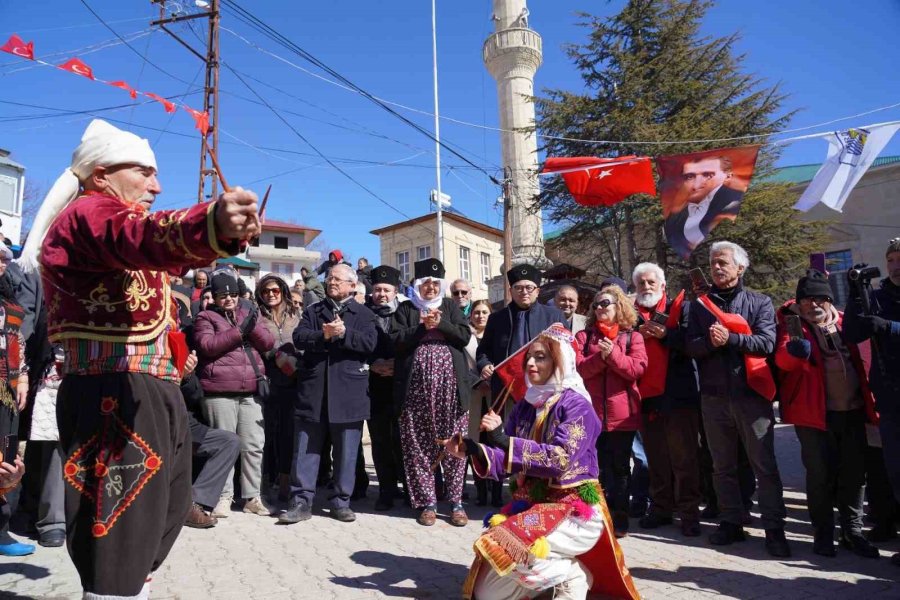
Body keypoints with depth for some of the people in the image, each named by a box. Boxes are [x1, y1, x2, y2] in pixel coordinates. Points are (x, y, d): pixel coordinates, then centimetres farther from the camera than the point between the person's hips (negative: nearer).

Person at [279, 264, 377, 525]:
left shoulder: (363, 313, 8)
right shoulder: (312, 311, 15)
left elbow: (369, 343, -7)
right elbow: (298, 337, -1)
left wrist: (344, 333, -18)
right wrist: (323, 335, -17)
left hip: (348, 391, -1)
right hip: (313, 388, 2)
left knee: (345, 450, 5)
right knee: (306, 447, 4)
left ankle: (340, 501, 17)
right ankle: (301, 501, 12)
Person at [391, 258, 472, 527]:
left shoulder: (451, 306, 15)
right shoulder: (405, 308, 12)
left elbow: (465, 335, 3)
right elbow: (396, 340, 0)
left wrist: (440, 324, -9)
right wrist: (422, 327, -10)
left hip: (449, 382, 0)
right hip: (417, 384, 0)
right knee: (418, 444, 1)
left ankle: (456, 502, 9)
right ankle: (427, 502, 11)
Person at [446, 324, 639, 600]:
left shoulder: (576, 404, -11)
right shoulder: (524, 407, 7)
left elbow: (561, 459, -25)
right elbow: (505, 460, 2)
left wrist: (504, 440, -29)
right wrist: (472, 450, -17)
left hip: (574, 509, -6)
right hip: (529, 504, 6)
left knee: (508, 549, -30)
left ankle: (574, 575, -3)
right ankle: (558, 569, 21)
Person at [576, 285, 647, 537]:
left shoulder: (632, 336, 4)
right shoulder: (584, 336, 8)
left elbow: (637, 369, -9)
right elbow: (578, 368, -4)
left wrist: (613, 354, -19)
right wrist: (600, 357, -18)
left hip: (622, 413, -1)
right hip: (592, 412, 1)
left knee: (620, 467, 9)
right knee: (599, 467, 7)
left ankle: (620, 518, 19)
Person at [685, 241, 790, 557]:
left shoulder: (760, 303, 3)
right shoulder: (699, 304, 9)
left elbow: (766, 343, -11)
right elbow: (690, 347, 1)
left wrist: (730, 338, -21)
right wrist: (709, 341, -19)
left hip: (752, 395, -3)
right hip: (713, 397, 3)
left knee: (764, 465, 2)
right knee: (722, 466, 11)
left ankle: (774, 528, 12)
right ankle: (731, 523, 23)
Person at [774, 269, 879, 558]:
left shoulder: (843, 322, 11)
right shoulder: (792, 324, -3)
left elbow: (858, 359, 20)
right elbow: (782, 358, -21)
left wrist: (867, 398, 11)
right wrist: (793, 350, -42)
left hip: (852, 410, 5)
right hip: (814, 412, -4)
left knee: (854, 473, 10)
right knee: (821, 474, 0)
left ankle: (852, 531, 24)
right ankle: (823, 533, 14)